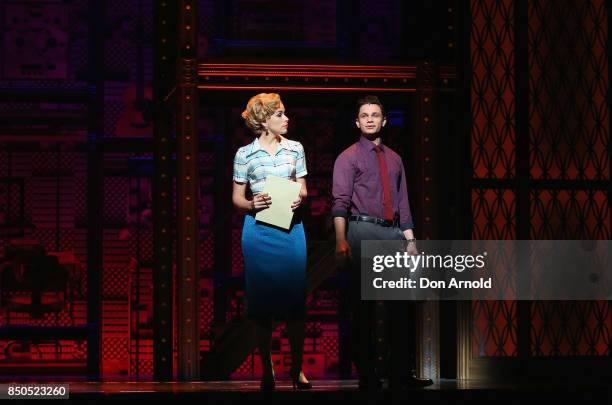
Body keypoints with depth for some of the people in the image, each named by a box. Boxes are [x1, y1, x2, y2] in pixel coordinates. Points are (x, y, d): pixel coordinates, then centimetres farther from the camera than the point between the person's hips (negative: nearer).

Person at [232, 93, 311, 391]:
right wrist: (252, 204, -15)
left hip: (291, 228, 2)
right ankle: (267, 370, 7)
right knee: (262, 298, -1)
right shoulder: (245, 154, 3)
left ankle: (297, 369, 6)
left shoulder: (295, 149, 9)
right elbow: (237, 198, 6)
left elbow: (302, 190, 13)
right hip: (259, 229, -2)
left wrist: (299, 198, -9)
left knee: (295, 296, -2)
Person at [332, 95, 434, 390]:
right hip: (363, 232, -5)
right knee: (362, 307, -1)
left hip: (393, 233, 5)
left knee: (401, 306, 3)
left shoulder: (394, 160, 18)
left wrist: (410, 238, 10)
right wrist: (341, 241, -21)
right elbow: (340, 202, -9)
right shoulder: (348, 158, 1)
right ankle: (367, 377, 2)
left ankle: (402, 374, 7)